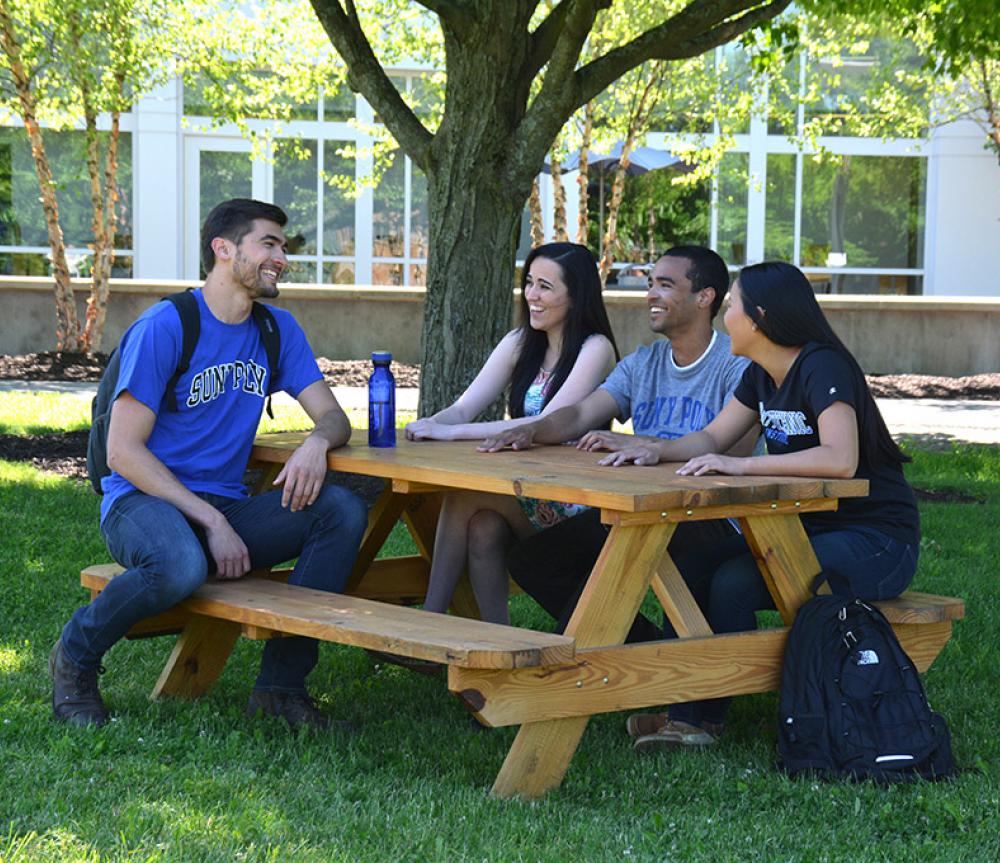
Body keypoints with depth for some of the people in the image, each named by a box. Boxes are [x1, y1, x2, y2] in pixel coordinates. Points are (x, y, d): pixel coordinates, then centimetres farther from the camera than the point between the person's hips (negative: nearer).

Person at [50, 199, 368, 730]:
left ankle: (281, 684, -13)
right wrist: (211, 521, -20)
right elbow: (123, 451, -13)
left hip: (225, 509, 6)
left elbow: (333, 417, 9)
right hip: (142, 502, -6)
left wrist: (317, 443, -18)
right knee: (182, 565, -41)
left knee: (342, 511, -18)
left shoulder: (277, 330, 11)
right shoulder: (164, 327, -10)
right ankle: (75, 658, -9)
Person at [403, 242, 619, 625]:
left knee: (466, 494, -25)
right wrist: (431, 425, -22)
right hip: (525, 493, 6)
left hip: (577, 503, -5)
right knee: (482, 526, -28)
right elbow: (463, 409, 4)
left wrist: (452, 432, -28)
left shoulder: (595, 349, -10)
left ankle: (431, 619, -19)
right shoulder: (520, 343, 11)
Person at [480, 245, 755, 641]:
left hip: (711, 517, -8)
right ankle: (644, 643, 3)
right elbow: (581, 415, 8)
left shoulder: (738, 365, -8)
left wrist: (638, 443, -29)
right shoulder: (642, 364, 17)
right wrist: (532, 431, -15)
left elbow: (736, 444, -23)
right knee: (527, 558, -2)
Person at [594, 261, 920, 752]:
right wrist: (658, 450, -5)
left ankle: (703, 720, -11)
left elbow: (840, 459, -34)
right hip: (808, 529, 9)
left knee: (734, 582, -25)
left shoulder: (822, 368, -20)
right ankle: (684, 713, -13)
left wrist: (741, 466, -35)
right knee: (691, 567, -9)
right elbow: (712, 439, 15)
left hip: (877, 544, -9)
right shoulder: (762, 375, 9)